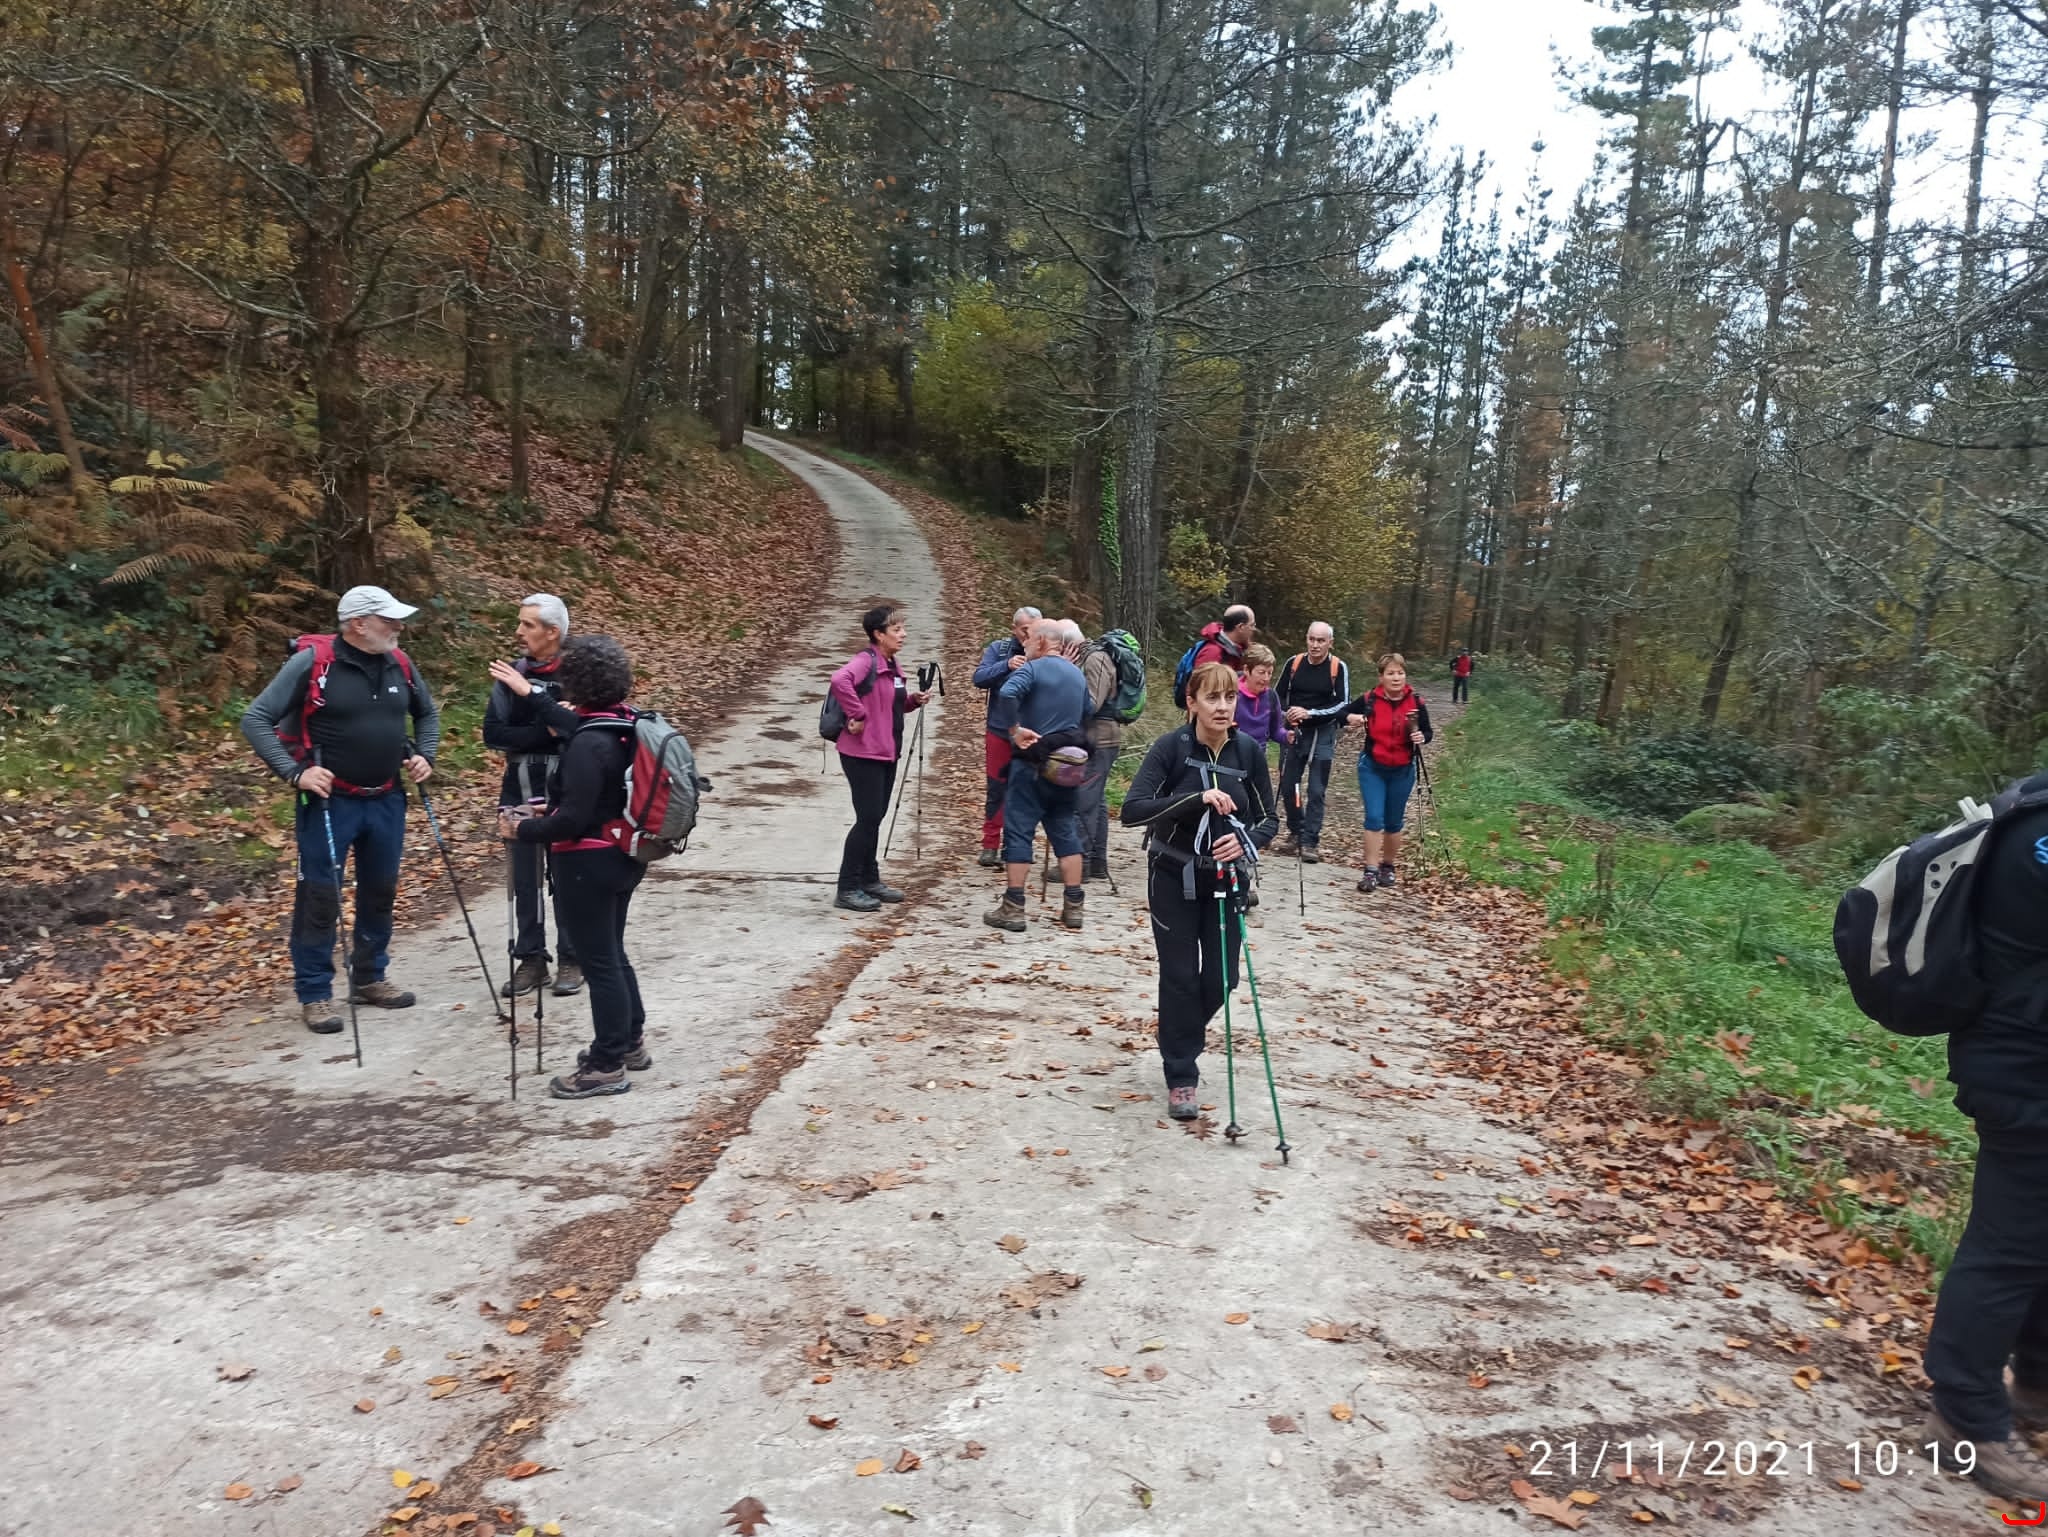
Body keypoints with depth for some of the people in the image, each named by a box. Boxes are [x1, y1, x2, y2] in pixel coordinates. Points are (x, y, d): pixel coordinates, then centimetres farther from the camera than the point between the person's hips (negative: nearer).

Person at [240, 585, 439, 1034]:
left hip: (387, 801, 6)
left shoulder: (400, 664, 2)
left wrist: (425, 755, 5)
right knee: (319, 897, 1)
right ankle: (314, 994, 13)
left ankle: (369, 978, 32)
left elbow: (427, 713, 21)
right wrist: (294, 773, -21)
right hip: (329, 802, -5)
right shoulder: (312, 662, -14)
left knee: (380, 892, 16)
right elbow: (255, 719, -13)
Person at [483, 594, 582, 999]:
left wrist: (529, 692, -25)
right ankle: (530, 959, 20)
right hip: (518, 793, 4)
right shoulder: (511, 674, 5)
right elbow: (492, 734, -3)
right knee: (524, 881, 8)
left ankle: (572, 960, 16)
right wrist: (545, 733, -15)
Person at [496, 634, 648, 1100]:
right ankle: (630, 1042, 34)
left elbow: (573, 819, -26)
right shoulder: (626, 725, 4)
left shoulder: (589, 742, -23)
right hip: (621, 856, 9)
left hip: (589, 863, -9)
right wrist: (543, 812, 13)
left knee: (598, 961, 1)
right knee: (612, 953, 21)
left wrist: (523, 830, -12)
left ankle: (607, 1066, 11)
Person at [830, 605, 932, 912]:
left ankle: (869, 880, 28)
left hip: (887, 752, 9)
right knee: (868, 818, -6)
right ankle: (847, 890, 2)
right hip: (863, 753, -9)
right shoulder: (866, 661, -17)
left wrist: (913, 700, 4)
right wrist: (857, 715, -29)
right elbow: (840, 681, -37)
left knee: (875, 817, 16)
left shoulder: (892, 665, 12)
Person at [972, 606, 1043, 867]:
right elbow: (979, 677, -10)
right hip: (1000, 732, 0)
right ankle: (990, 846, 13)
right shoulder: (998, 649, 0)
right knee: (996, 789, 5)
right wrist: (1006, 665, -25)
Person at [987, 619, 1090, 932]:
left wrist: (1015, 729, -17)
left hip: (1032, 762, -6)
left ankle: (1012, 909, -1)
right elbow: (1085, 713, 21)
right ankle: (1073, 907, 11)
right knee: (1066, 832, 11)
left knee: (1019, 832, -1)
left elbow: (1007, 695, -27)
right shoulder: (1078, 674, 13)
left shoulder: (1033, 668, -9)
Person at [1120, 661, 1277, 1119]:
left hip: (1226, 880, 3)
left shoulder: (1249, 751, -7)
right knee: (1180, 976, 1)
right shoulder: (1171, 747, -16)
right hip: (1174, 878, -3)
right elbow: (1132, 810, -24)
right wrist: (1196, 797, -34)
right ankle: (1181, 1077, 16)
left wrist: (1245, 841, -21)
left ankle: (1184, 1034, 39)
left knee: (1221, 977, 8)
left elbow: (1269, 819, 1)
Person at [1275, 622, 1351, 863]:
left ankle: (1309, 842, 1)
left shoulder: (1339, 668, -8)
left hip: (1322, 734, -3)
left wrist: (1310, 713, -20)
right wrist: (1287, 713, -14)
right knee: (1288, 786, 7)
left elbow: (1344, 704, -11)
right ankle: (1295, 832, 26)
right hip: (1294, 731, 3)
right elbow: (1278, 694, 6)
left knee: (1316, 790, -4)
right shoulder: (1294, 663, -1)